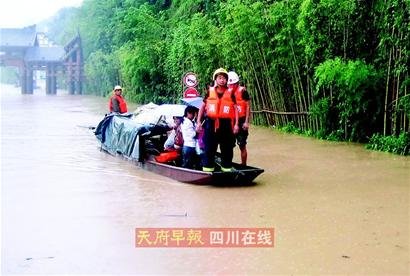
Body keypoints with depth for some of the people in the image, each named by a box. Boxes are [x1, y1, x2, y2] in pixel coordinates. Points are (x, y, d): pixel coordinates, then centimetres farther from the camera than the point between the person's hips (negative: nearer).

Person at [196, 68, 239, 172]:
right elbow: (202, 107, 11)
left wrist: (236, 124, -3)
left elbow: (235, 109, 5)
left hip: (226, 124, 0)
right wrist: (198, 122, 4)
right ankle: (207, 169, 10)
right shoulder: (210, 92, 5)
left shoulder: (230, 93, 5)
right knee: (209, 149, 3)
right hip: (211, 124, 0)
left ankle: (227, 169, 17)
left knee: (227, 149, 7)